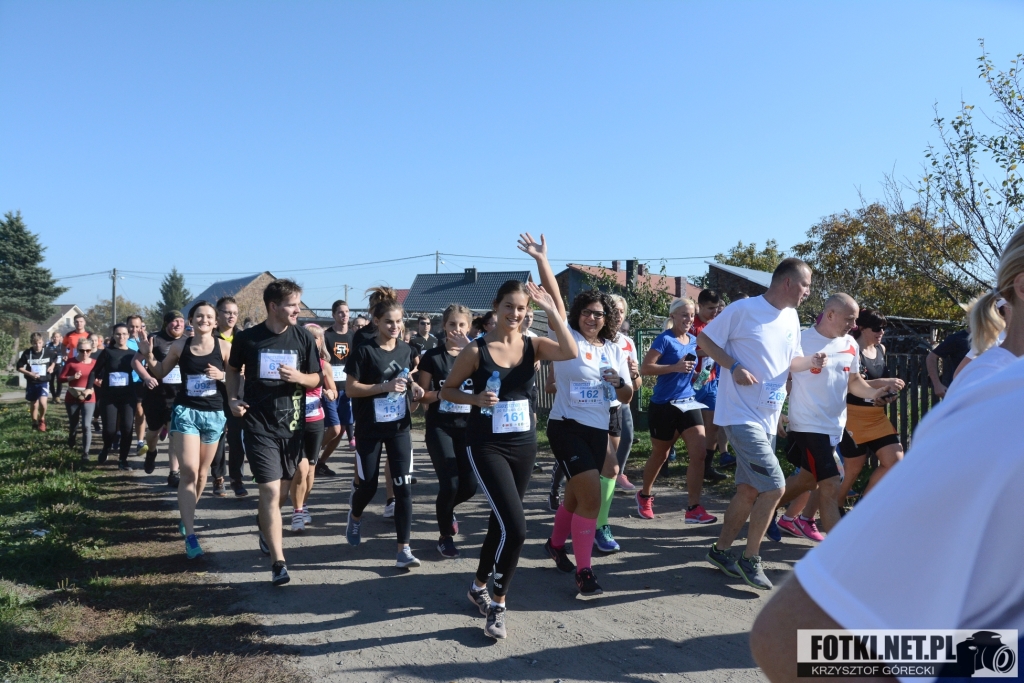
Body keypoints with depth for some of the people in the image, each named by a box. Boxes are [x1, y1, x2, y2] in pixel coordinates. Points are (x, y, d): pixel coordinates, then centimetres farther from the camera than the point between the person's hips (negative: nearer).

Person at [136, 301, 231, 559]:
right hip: (185, 411, -1)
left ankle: (186, 516, 40)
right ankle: (190, 536, -13)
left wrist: (223, 376, -17)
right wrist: (148, 355, -3)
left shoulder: (224, 347, -3)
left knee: (202, 473, 15)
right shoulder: (179, 345, 0)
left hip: (214, 414, 1)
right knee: (189, 472, -12)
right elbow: (160, 373, 13)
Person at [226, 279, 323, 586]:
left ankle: (265, 529, 47)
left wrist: (298, 377, -17)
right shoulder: (247, 338, -5)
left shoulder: (304, 337, -2)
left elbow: (317, 379, 4)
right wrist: (233, 399, -1)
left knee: (282, 492, 16)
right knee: (270, 492, -11)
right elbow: (233, 370, 13)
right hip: (259, 426, -3)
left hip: (292, 425, 3)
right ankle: (278, 562, -5)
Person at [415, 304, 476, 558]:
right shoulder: (433, 356, -1)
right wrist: (442, 394, -19)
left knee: (469, 485, 0)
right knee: (450, 483, -11)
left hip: (468, 427, 3)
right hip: (440, 427, -3)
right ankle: (445, 537, 13)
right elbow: (422, 395, 1)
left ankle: (445, 507, 35)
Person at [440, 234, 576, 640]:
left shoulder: (533, 346, -1)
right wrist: (475, 399, -18)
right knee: (515, 528, -14)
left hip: (524, 445, 4)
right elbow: (447, 390, 1)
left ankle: (480, 586, 39)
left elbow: (570, 353, -19)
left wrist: (551, 310, -22)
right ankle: (498, 603, 9)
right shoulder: (476, 350, -9)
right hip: (487, 447, -4)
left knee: (501, 523, 16)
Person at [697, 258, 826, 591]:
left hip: (768, 418, 9)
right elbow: (704, 339, -7)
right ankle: (751, 559, 5)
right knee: (775, 487, -12)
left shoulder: (791, 319, 11)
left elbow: (790, 362, 19)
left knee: (749, 489, 14)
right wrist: (733, 366, -19)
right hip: (741, 414, -8)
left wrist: (811, 361, -3)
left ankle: (721, 549, 30)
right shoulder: (744, 309, -12)